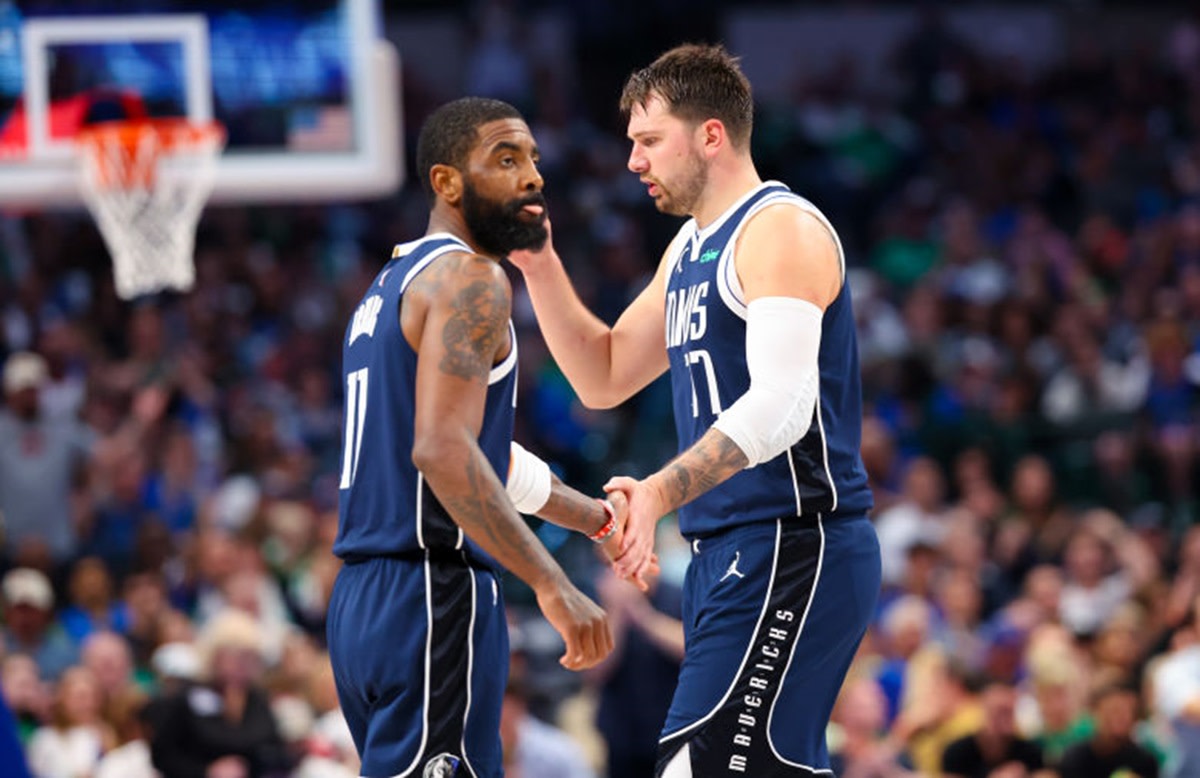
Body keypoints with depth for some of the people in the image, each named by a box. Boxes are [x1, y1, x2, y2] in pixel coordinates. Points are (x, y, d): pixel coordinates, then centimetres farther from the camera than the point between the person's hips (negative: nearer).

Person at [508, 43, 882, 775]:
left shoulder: (781, 229, -13)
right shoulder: (690, 248, 18)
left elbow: (783, 403, -26)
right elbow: (604, 378, 24)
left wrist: (661, 492, -36)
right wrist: (539, 266, 11)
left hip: (794, 552, -10)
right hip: (728, 552, 10)